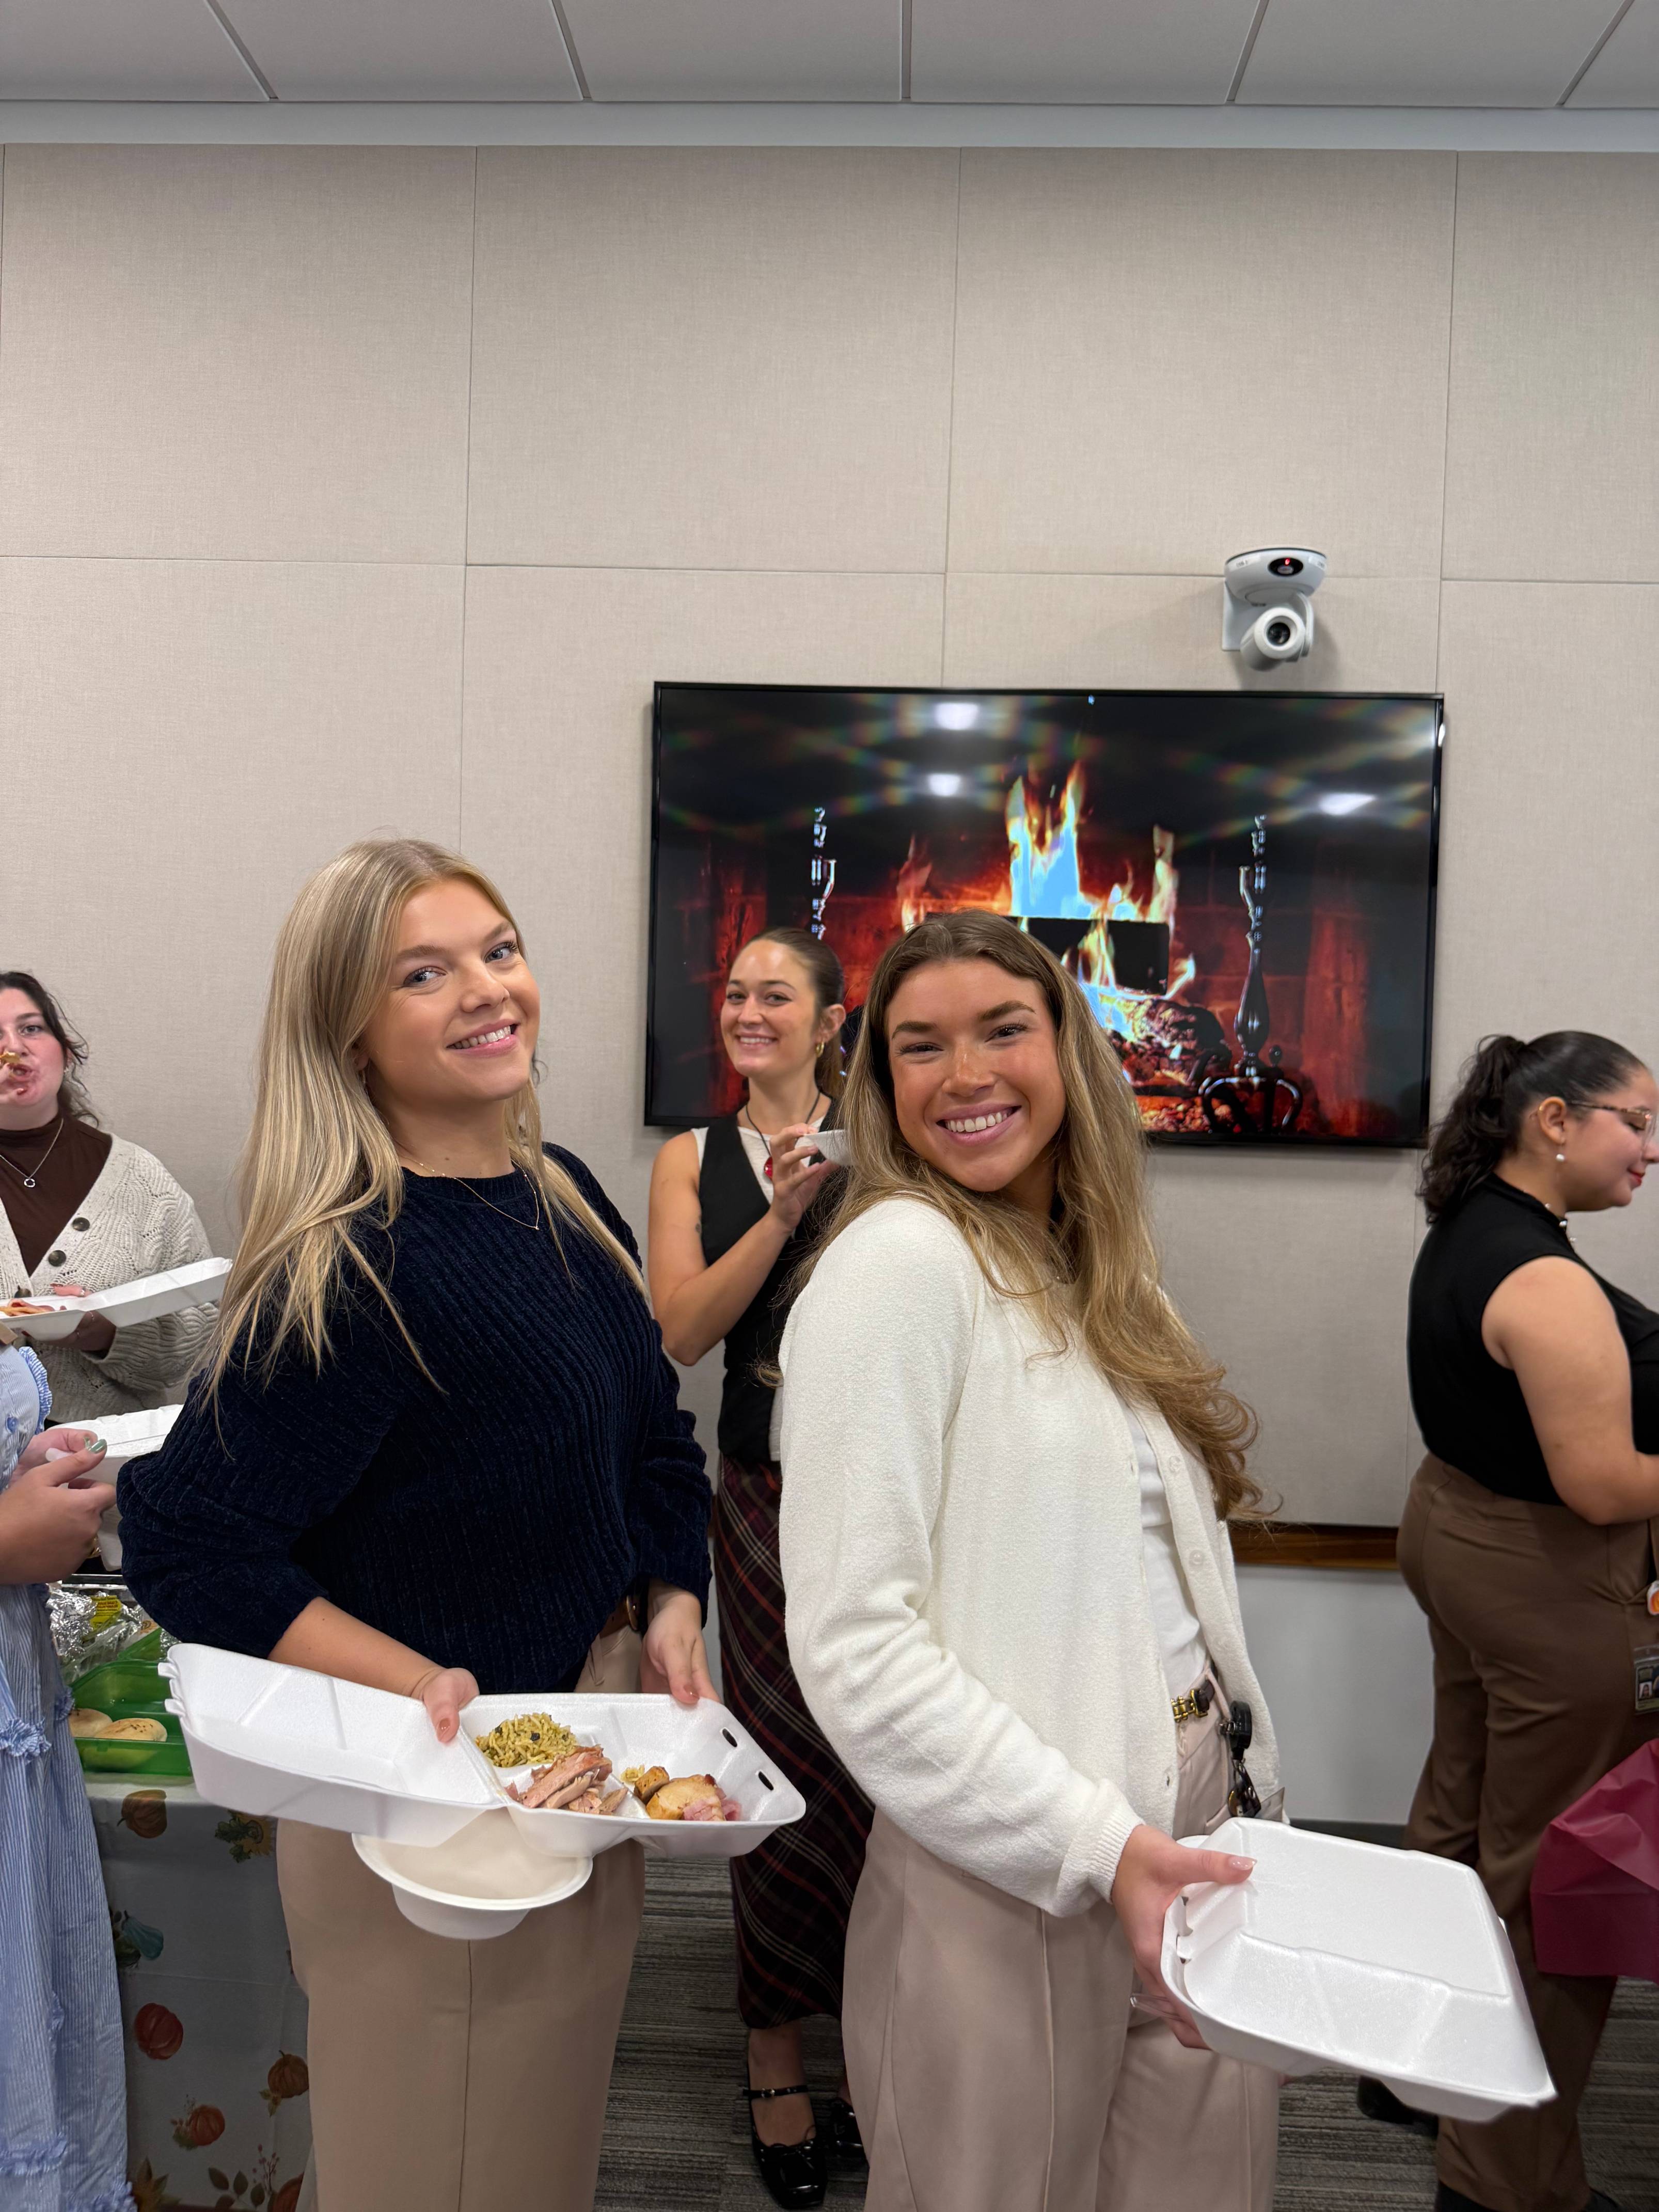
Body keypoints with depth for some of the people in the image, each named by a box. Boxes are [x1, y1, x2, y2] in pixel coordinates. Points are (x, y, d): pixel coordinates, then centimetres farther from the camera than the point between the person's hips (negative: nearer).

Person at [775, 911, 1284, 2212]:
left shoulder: (1091, 1271, 9)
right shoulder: (899, 1258, -16)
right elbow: (852, 1640, -22)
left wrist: (1246, 1786, 12)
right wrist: (1098, 1845, -23)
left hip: (1187, 1812, 7)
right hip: (1013, 1871, -7)